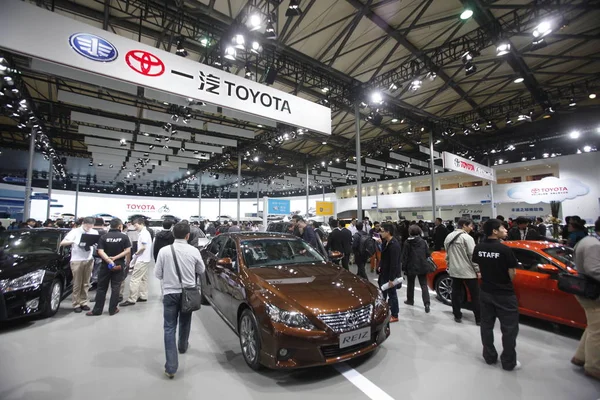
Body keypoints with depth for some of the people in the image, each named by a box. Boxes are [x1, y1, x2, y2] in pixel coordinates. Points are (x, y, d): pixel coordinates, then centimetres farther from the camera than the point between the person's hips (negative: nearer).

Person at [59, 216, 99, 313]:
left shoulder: (94, 232, 7)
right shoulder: (75, 231, -2)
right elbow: (62, 243, -6)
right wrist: (73, 241, -23)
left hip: (89, 260, 3)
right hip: (77, 260, -3)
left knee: (86, 283, 8)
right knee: (77, 284, 1)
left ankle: (83, 302, 17)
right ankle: (76, 304, 10)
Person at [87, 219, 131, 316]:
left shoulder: (103, 237, -2)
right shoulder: (124, 237, -5)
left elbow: (100, 251, -11)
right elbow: (128, 250, -11)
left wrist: (109, 260, -16)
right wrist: (115, 258, -10)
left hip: (105, 265, 1)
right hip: (119, 265, -1)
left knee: (101, 288, 11)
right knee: (115, 288, 7)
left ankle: (97, 310, 16)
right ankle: (112, 309, 12)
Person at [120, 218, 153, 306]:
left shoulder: (143, 233, -16)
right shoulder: (145, 232, 14)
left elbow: (143, 247, -21)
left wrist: (136, 253, -7)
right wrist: (137, 254, 6)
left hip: (142, 259, -10)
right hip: (145, 259, 10)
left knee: (134, 279, -7)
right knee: (143, 278, 15)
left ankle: (132, 299, -3)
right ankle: (143, 296, 23)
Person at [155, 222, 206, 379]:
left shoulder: (164, 251, -11)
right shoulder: (194, 251, -11)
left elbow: (158, 274, -2)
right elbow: (201, 270, 3)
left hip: (170, 293, -1)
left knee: (169, 328, 5)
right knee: (185, 323, 24)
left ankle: (171, 367, 3)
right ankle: (183, 346, 48)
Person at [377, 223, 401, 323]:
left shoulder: (394, 245, -26)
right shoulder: (386, 242, 3)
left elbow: (394, 263, -26)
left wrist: (391, 278, -24)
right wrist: (380, 266, 5)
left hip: (390, 274, -9)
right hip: (384, 272, 9)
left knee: (392, 294, 6)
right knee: (383, 292, 21)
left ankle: (394, 316, 23)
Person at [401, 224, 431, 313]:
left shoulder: (407, 242, -11)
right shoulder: (423, 241, -2)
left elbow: (404, 256, -10)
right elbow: (427, 254, 2)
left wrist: (403, 267, -3)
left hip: (411, 267, -2)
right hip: (422, 267, 2)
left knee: (411, 284, 16)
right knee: (424, 285, 5)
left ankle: (410, 300, 30)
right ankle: (427, 303, -6)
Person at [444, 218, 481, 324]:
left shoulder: (448, 237, 9)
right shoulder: (467, 237, -14)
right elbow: (472, 255, -16)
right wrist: (478, 270, -9)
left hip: (454, 271, 6)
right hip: (468, 271, -6)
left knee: (456, 293, 12)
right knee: (475, 295, 7)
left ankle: (457, 316, 19)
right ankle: (479, 318, 13)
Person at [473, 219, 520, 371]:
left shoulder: (478, 248, -3)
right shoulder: (504, 249, -20)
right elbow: (512, 274, -12)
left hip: (485, 292, 5)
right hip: (505, 294, -5)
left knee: (486, 325, 16)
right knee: (510, 328, 11)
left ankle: (489, 357, 28)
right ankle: (509, 362, 21)